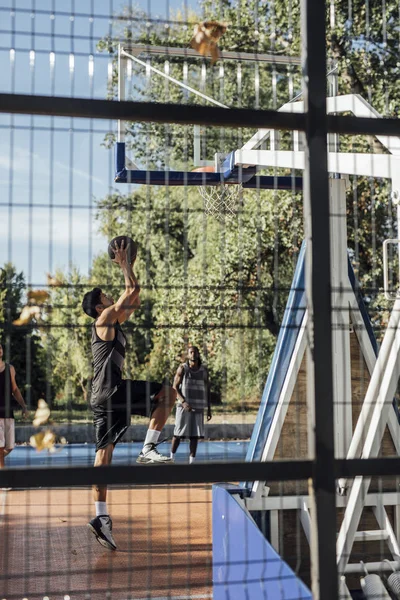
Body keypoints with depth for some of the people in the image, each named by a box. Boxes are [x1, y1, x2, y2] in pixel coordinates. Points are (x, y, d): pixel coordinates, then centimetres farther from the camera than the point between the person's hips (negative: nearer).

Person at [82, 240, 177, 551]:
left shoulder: (114, 323, 22)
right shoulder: (104, 321, -3)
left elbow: (134, 296, 29)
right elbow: (133, 290, -5)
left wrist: (128, 264, 30)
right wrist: (125, 264, 6)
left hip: (103, 398, 10)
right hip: (111, 391, -10)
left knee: (104, 451, 5)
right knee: (168, 393, -4)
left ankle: (101, 516, 6)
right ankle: (148, 449, -7)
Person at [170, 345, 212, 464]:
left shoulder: (204, 370, 7)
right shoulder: (182, 368, -2)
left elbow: (207, 390, 11)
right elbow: (175, 388, -5)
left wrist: (209, 409, 7)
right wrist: (183, 402, -18)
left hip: (198, 407, 3)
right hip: (184, 406, -3)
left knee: (195, 435, 0)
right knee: (178, 434, -2)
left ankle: (192, 461, 4)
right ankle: (172, 457, 11)